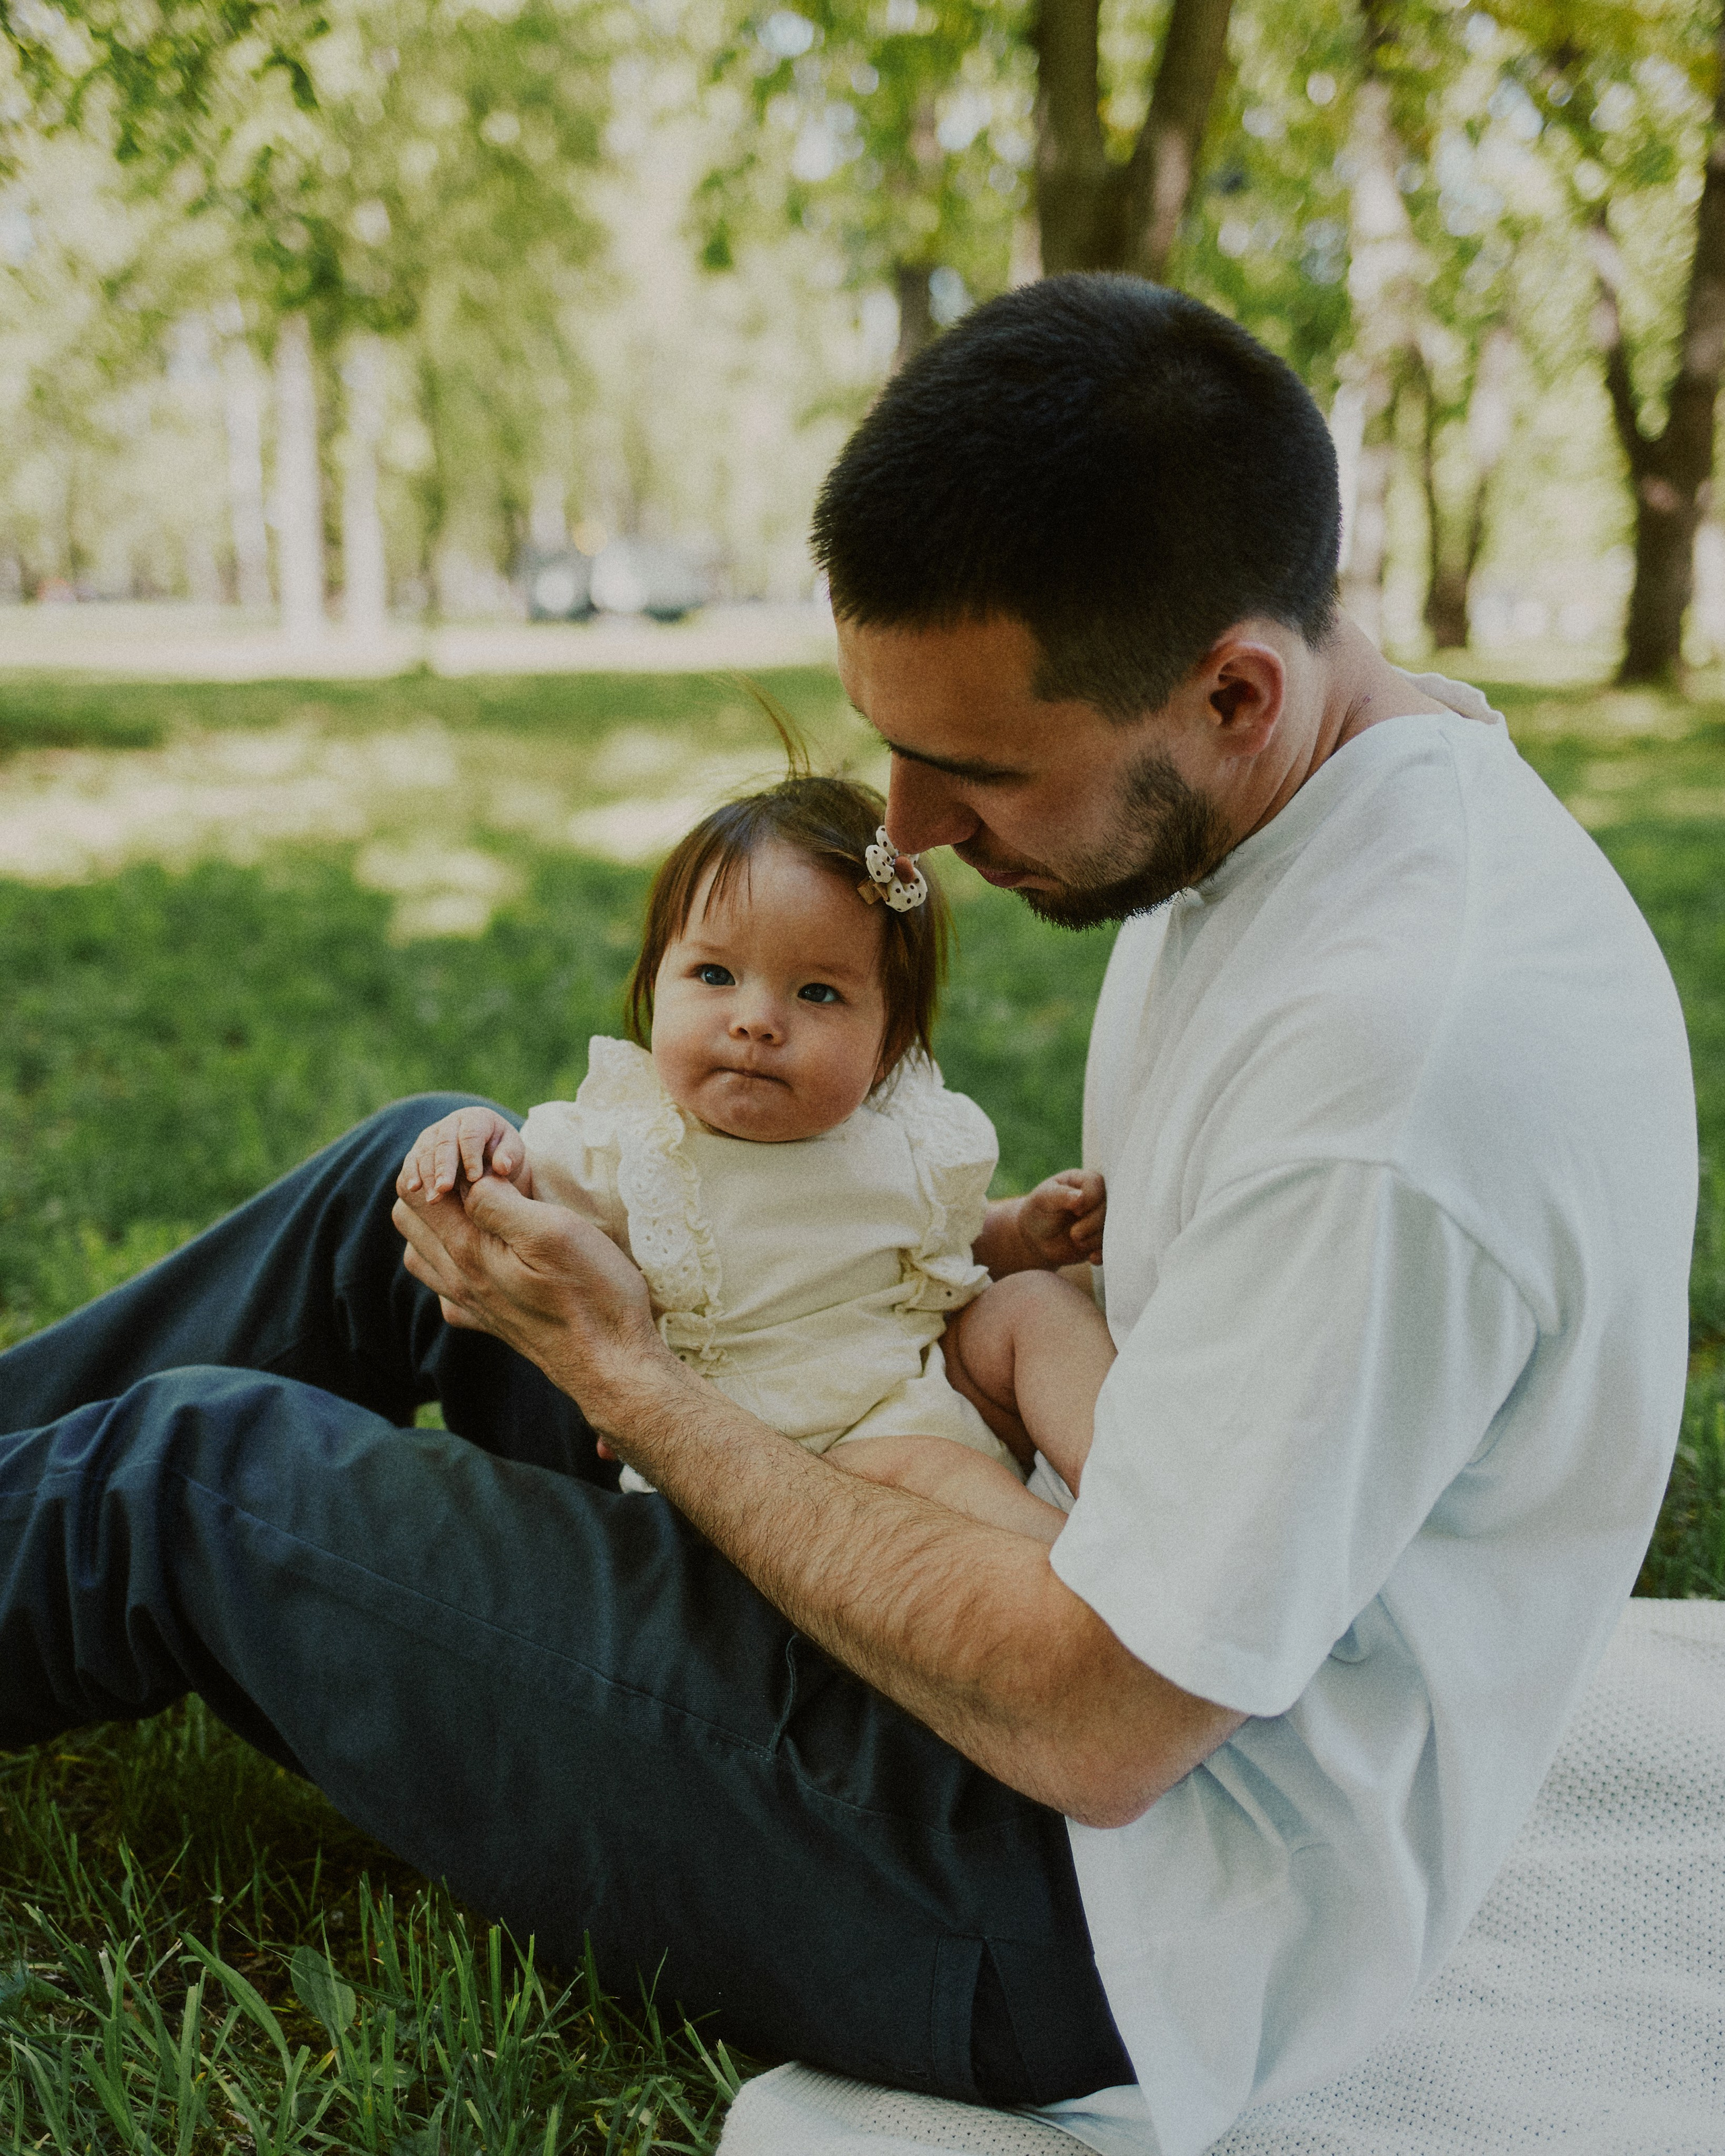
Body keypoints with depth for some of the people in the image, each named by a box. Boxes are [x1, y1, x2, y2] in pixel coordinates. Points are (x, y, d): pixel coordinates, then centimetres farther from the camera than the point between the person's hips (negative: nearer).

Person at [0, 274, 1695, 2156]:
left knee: (202, 1471, -5)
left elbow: (1091, 1727, -27)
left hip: (1111, 1915, -8)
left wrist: (627, 1379, -18)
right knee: (418, 1172, 8)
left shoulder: (1412, 1043, -32)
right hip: (1104, 1622, 9)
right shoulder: (1252, 806, -2)